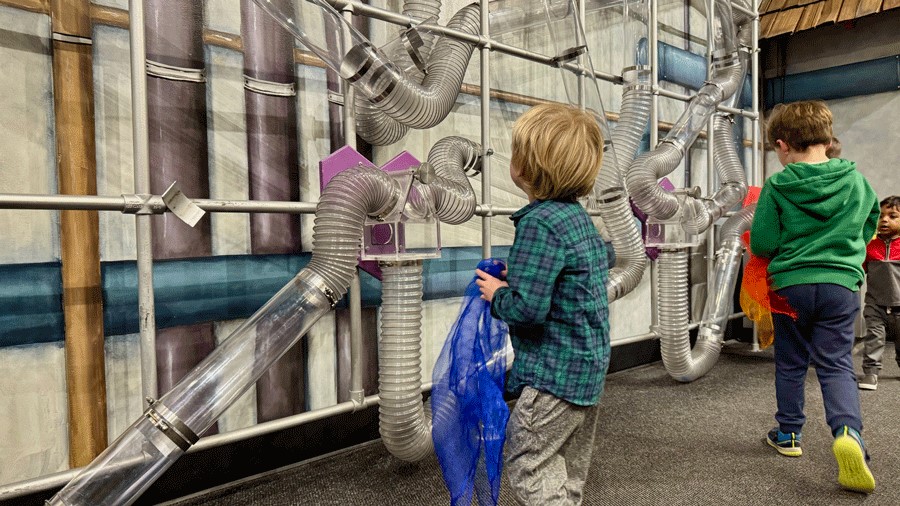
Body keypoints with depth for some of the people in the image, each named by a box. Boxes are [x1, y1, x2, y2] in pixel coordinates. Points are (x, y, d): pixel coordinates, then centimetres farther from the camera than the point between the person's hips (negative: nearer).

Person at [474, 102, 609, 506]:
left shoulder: (539, 223, -21)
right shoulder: (580, 218, 8)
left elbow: (527, 308, -26)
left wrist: (496, 294, -8)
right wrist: (520, 278, 10)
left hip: (554, 371, -10)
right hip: (589, 367, 10)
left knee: (527, 466, 3)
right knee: (570, 474, 20)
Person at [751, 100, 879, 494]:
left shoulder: (777, 186, -10)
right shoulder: (856, 180, 2)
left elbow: (761, 243, -10)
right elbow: (867, 228, 15)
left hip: (790, 284, -1)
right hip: (841, 284, 2)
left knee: (790, 364, 14)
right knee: (836, 364, 7)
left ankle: (788, 434, 26)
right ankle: (847, 431, -17)